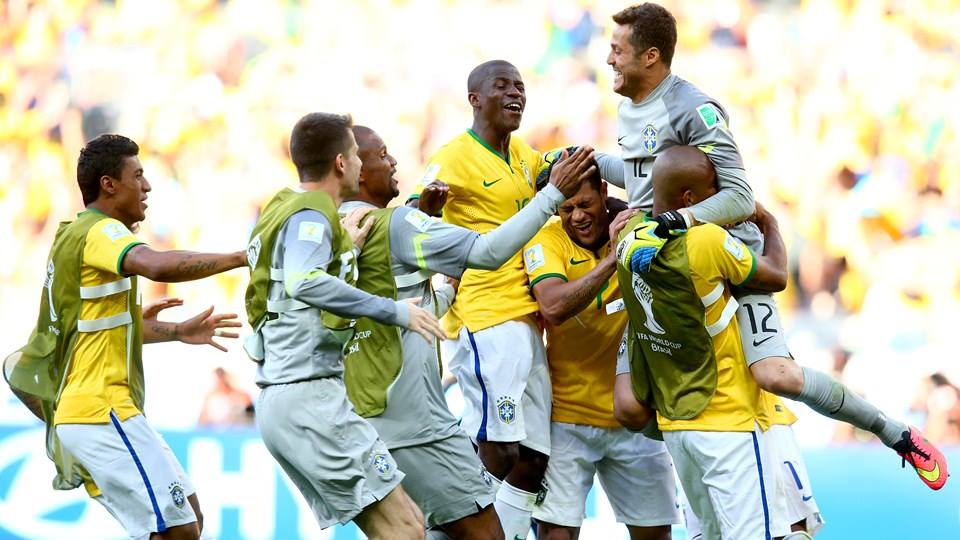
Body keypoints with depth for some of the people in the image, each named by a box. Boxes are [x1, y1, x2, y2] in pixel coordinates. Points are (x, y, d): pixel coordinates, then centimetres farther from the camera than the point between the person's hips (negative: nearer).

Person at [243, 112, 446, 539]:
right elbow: (303, 283, -30)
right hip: (310, 395, -10)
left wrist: (347, 248, 21)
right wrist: (394, 311, -27)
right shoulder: (311, 216, -10)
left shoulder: (282, 208, 20)